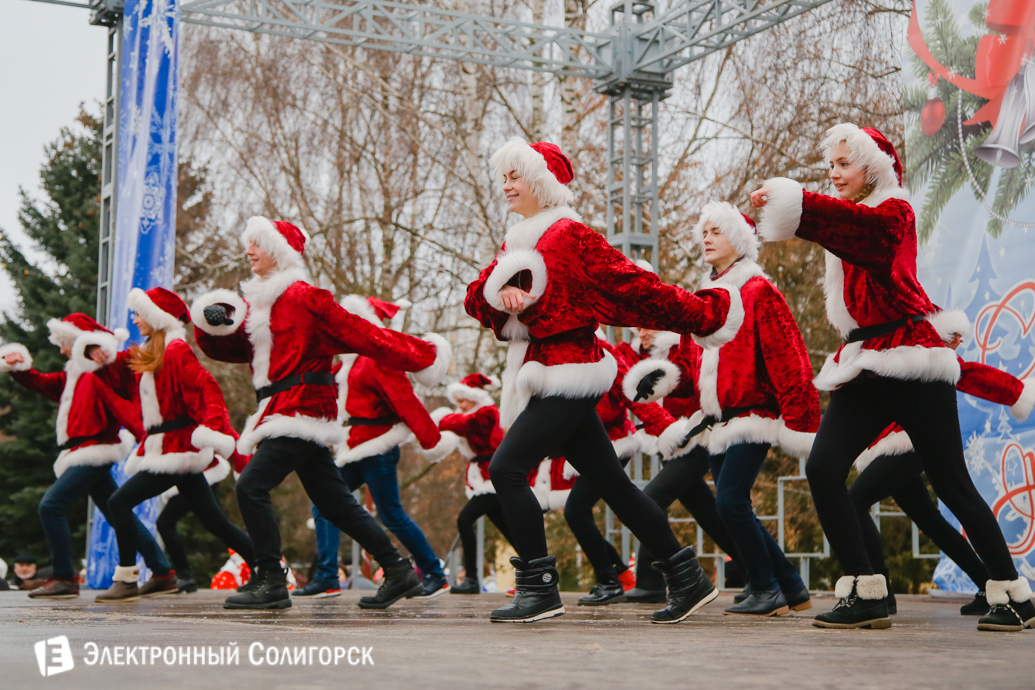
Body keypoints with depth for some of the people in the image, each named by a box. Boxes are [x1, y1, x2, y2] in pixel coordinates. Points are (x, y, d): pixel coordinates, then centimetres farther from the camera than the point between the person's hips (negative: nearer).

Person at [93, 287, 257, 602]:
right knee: (215, 520, 11)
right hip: (163, 447, 10)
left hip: (177, 447, -10)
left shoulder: (176, 351, -12)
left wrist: (214, 427, -37)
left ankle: (126, 580, -7)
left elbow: (208, 388, -22)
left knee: (120, 502, -11)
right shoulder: (149, 354, 16)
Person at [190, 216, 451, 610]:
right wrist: (214, 322, -6)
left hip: (302, 408, -9)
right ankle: (398, 571, 16)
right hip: (282, 411, 9)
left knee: (251, 487, -15)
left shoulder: (304, 297, -8)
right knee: (334, 501, 10)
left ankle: (271, 583, -10)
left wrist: (420, 356, -11)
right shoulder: (257, 304, 18)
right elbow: (227, 349, 15)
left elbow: (360, 334, -9)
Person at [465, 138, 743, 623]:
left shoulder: (571, 236, -8)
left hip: (567, 377, -8)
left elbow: (634, 285, -8)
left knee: (506, 469, -14)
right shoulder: (517, 243, 18)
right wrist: (499, 294, -13)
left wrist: (703, 316, -8)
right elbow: (474, 297, 10)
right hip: (544, 377, 8)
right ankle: (687, 578, 14)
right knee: (613, 484, 8)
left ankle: (539, 588, -8)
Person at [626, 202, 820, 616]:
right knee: (736, 510, 6)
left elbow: (787, 362, -11)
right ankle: (793, 589, 18)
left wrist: (799, 422, -16)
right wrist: (663, 376, -7)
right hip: (717, 422, 8)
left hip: (752, 417, -8)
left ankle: (767, 591, -2)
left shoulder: (758, 292, -5)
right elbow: (690, 364, 16)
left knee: (730, 502, -16)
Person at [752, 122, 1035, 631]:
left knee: (951, 483, -3)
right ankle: (865, 594, -6)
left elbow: (855, 223, -25)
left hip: (910, 364, -7)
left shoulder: (894, 213, -5)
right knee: (822, 469, -11)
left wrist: (789, 200, -34)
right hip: (865, 368, 7)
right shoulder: (852, 220, 22)